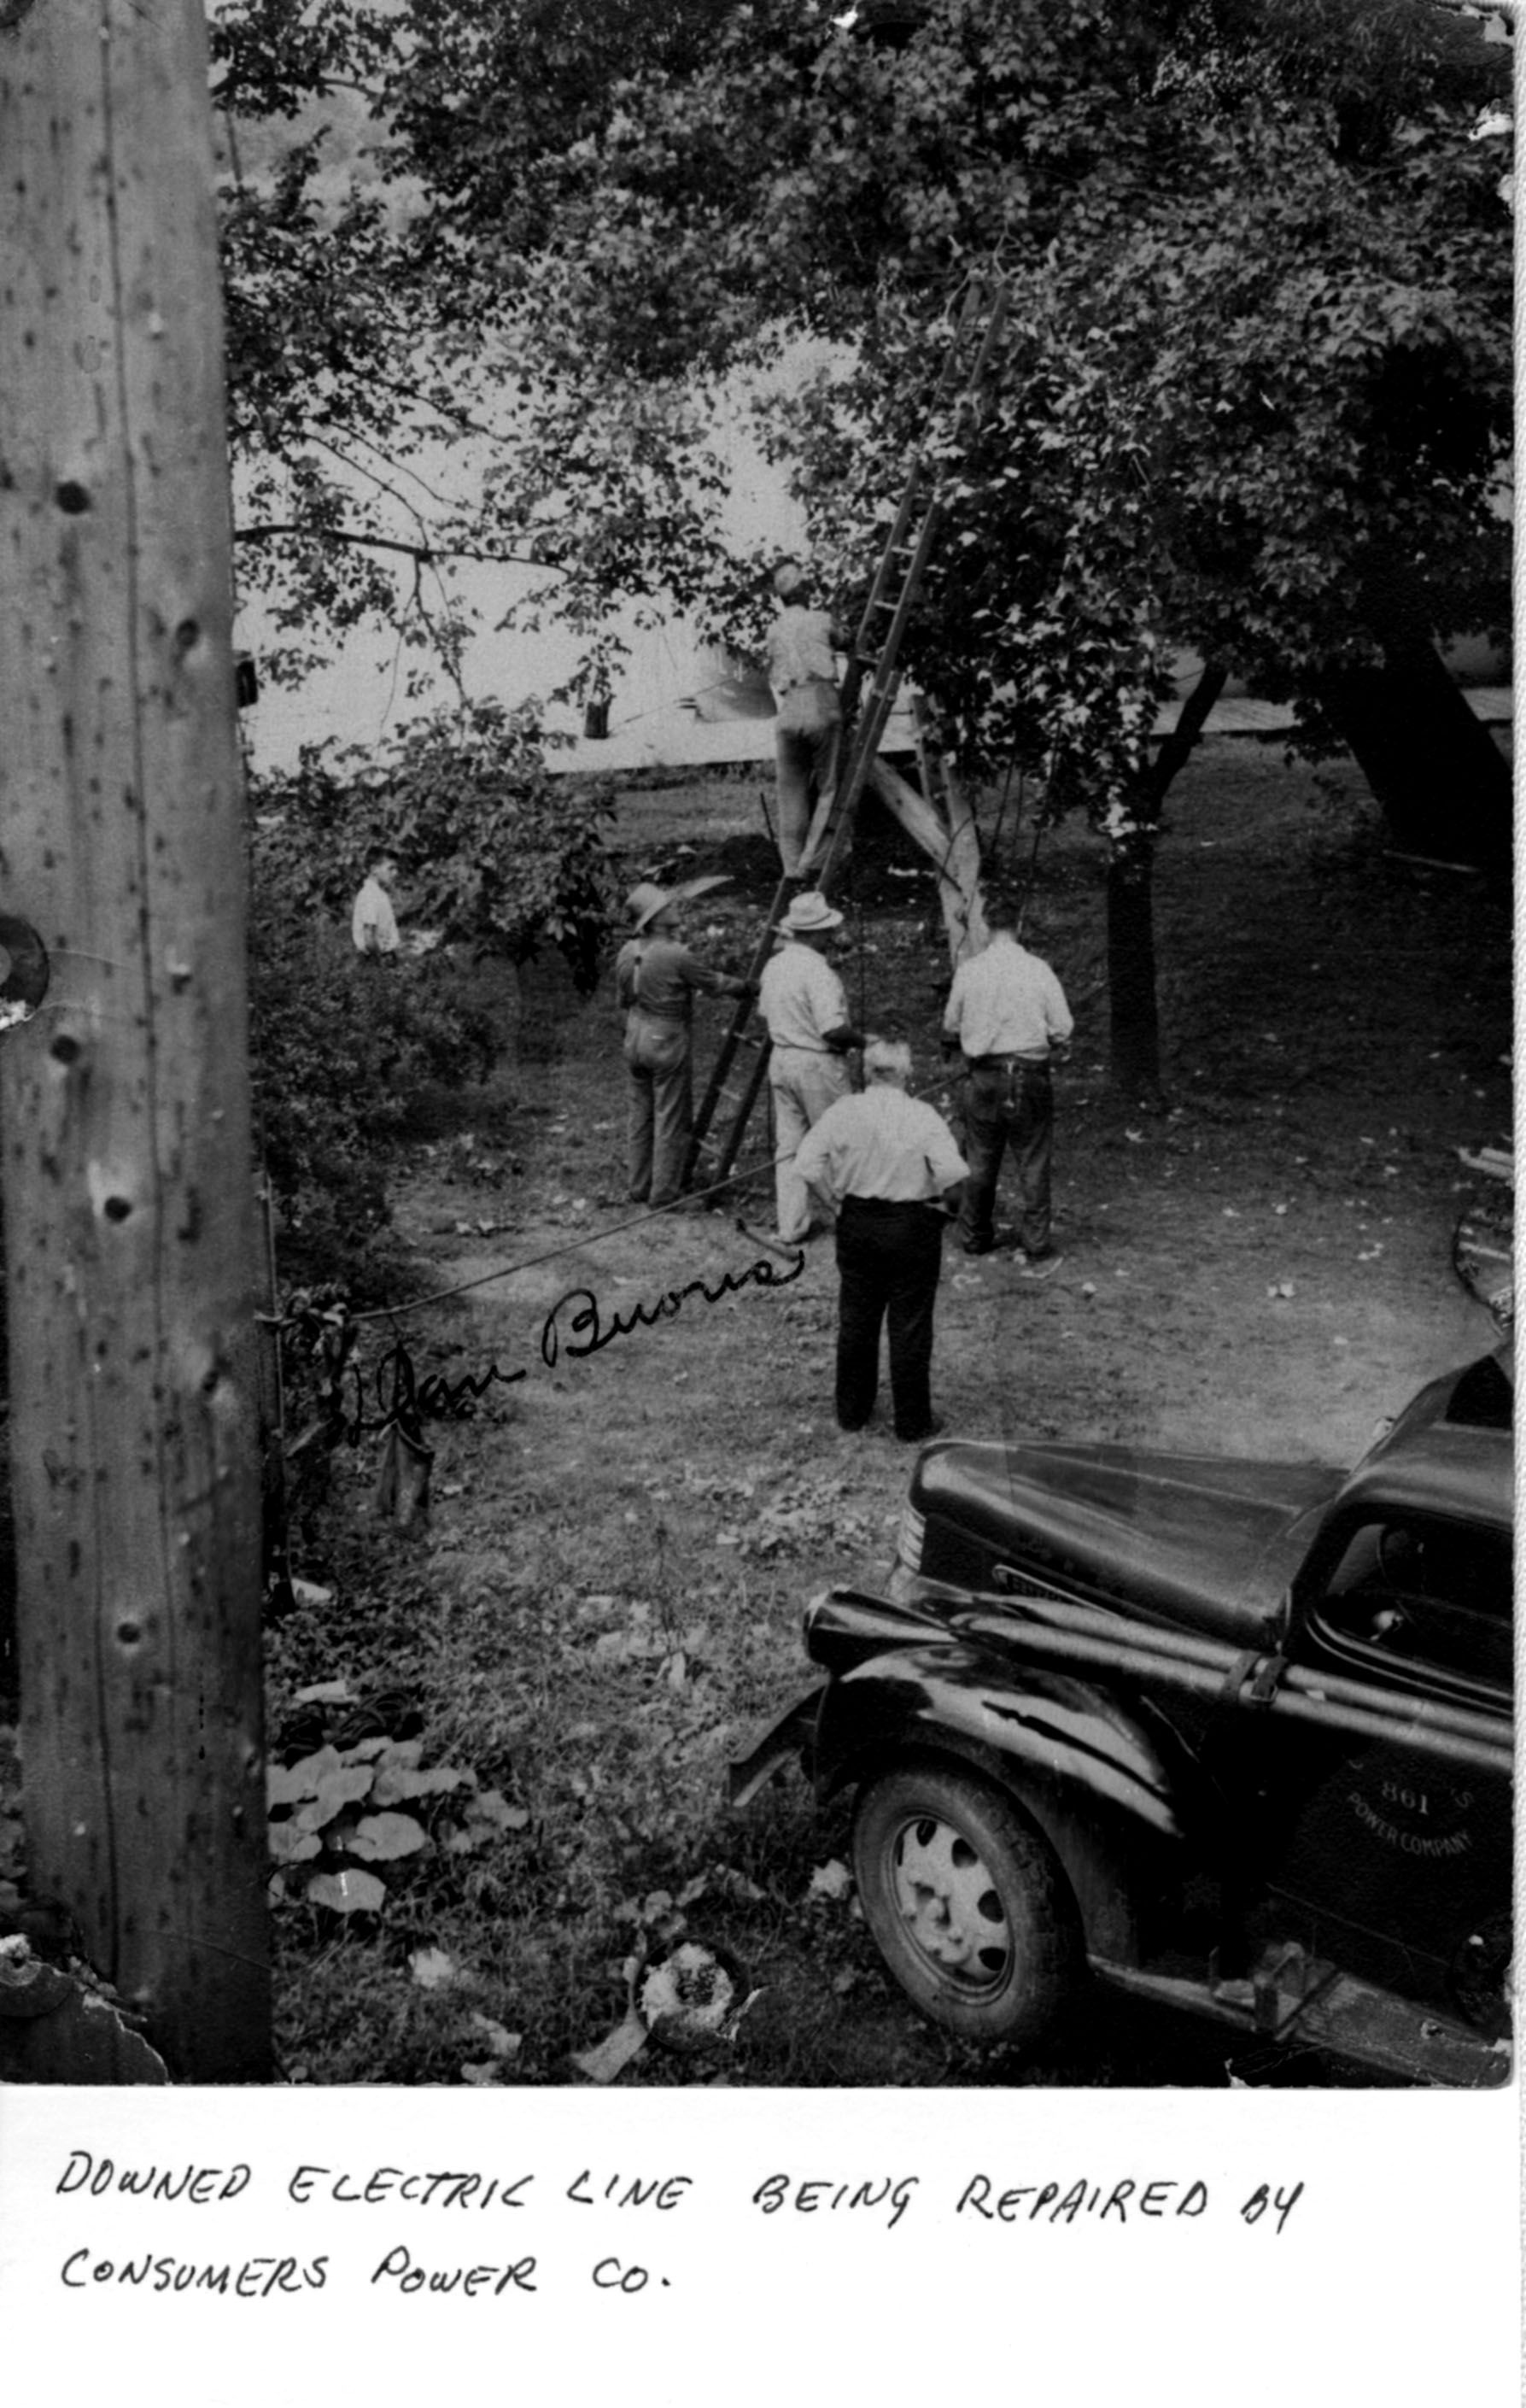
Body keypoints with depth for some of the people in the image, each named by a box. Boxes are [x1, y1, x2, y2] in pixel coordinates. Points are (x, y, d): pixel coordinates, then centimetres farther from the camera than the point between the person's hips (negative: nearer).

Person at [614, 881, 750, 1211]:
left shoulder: (627, 952, 2)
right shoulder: (675, 956, -20)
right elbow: (712, 983, -7)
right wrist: (744, 986, 10)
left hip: (636, 1039, 7)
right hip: (668, 1042, -7)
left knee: (639, 1115, 14)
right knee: (671, 1119, 3)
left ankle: (639, 1187, 21)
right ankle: (664, 1192, 7)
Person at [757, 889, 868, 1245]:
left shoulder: (774, 966, 6)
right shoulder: (818, 971, -20)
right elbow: (833, 1029, -25)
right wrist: (861, 1040, -8)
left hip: (780, 1061, 8)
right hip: (817, 1065, -8)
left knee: (788, 1147, 9)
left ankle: (791, 1228, 11)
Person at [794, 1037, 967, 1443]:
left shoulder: (843, 1111, -7)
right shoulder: (923, 1117, -13)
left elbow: (807, 1165, -8)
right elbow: (953, 1176, -20)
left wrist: (834, 1200, 5)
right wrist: (947, 1207, -1)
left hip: (856, 1224, 3)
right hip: (912, 1228, -3)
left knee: (855, 1319, 17)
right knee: (909, 1326, 7)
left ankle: (851, 1412, 29)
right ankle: (913, 1424, 15)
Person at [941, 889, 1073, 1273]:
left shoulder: (969, 970, -3)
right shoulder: (1038, 969, -8)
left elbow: (950, 1029, 5)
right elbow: (1062, 1029, -6)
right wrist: (1053, 1051, 13)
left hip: (982, 1077, 2)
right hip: (1029, 1078, -2)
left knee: (981, 1163, 16)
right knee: (1033, 1166, 3)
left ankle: (975, 1238, 30)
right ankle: (1038, 1252, 4)